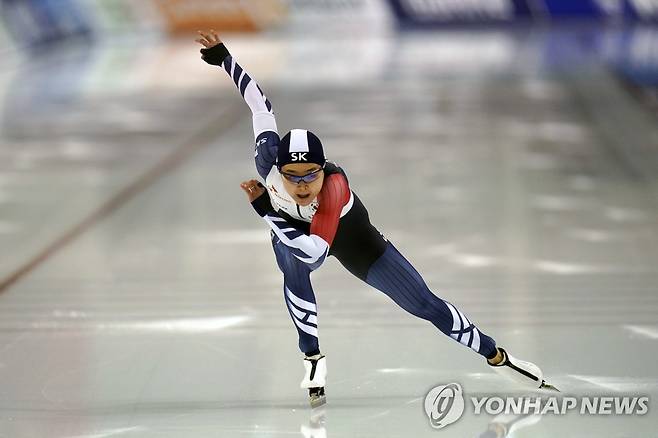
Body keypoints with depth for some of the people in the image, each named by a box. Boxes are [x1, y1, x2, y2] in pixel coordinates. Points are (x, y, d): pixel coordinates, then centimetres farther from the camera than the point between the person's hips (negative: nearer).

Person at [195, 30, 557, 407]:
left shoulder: (334, 185, -46)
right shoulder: (269, 162, -35)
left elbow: (315, 252, -49)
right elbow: (262, 108, -19)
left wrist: (265, 209, -48)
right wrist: (223, 57, -10)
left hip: (352, 239, -2)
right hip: (289, 228, 2)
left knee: (424, 304, 1)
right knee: (294, 272, -34)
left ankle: (495, 355, 19)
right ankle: (314, 359, -13)